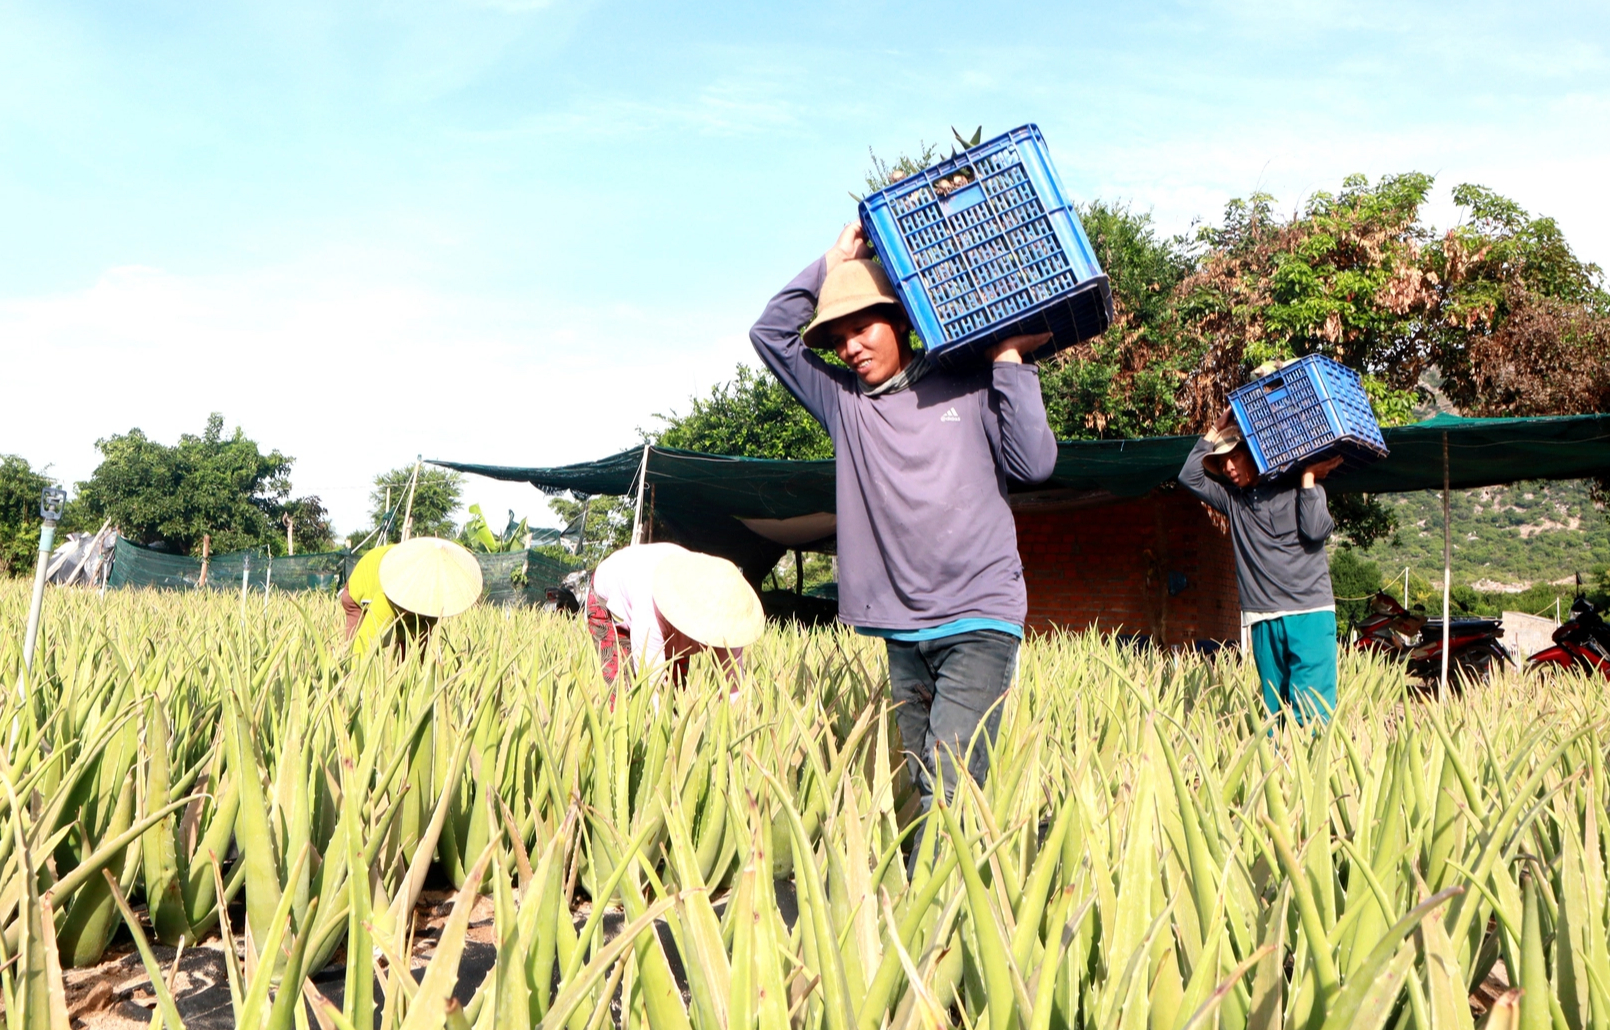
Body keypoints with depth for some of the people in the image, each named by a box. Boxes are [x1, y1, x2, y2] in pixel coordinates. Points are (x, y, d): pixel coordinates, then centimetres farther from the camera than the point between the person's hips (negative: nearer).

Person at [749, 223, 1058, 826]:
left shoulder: (972, 388, 6)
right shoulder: (843, 399, 13)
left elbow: (1034, 463, -3)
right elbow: (769, 333, 13)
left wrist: (1010, 361, -1)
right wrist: (833, 261, 10)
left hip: (979, 622, -4)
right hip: (899, 632, 4)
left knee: (953, 780, -16)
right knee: (926, 787, 7)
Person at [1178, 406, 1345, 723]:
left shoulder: (1299, 490, 5)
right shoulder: (1233, 499, 15)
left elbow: (1316, 531, -10)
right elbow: (1190, 476, 8)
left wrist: (1308, 476, -6)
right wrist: (1215, 430, 9)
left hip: (1309, 614, -4)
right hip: (1263, 620, 4)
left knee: (1310, 709, -11)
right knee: (1274, 711, 4)